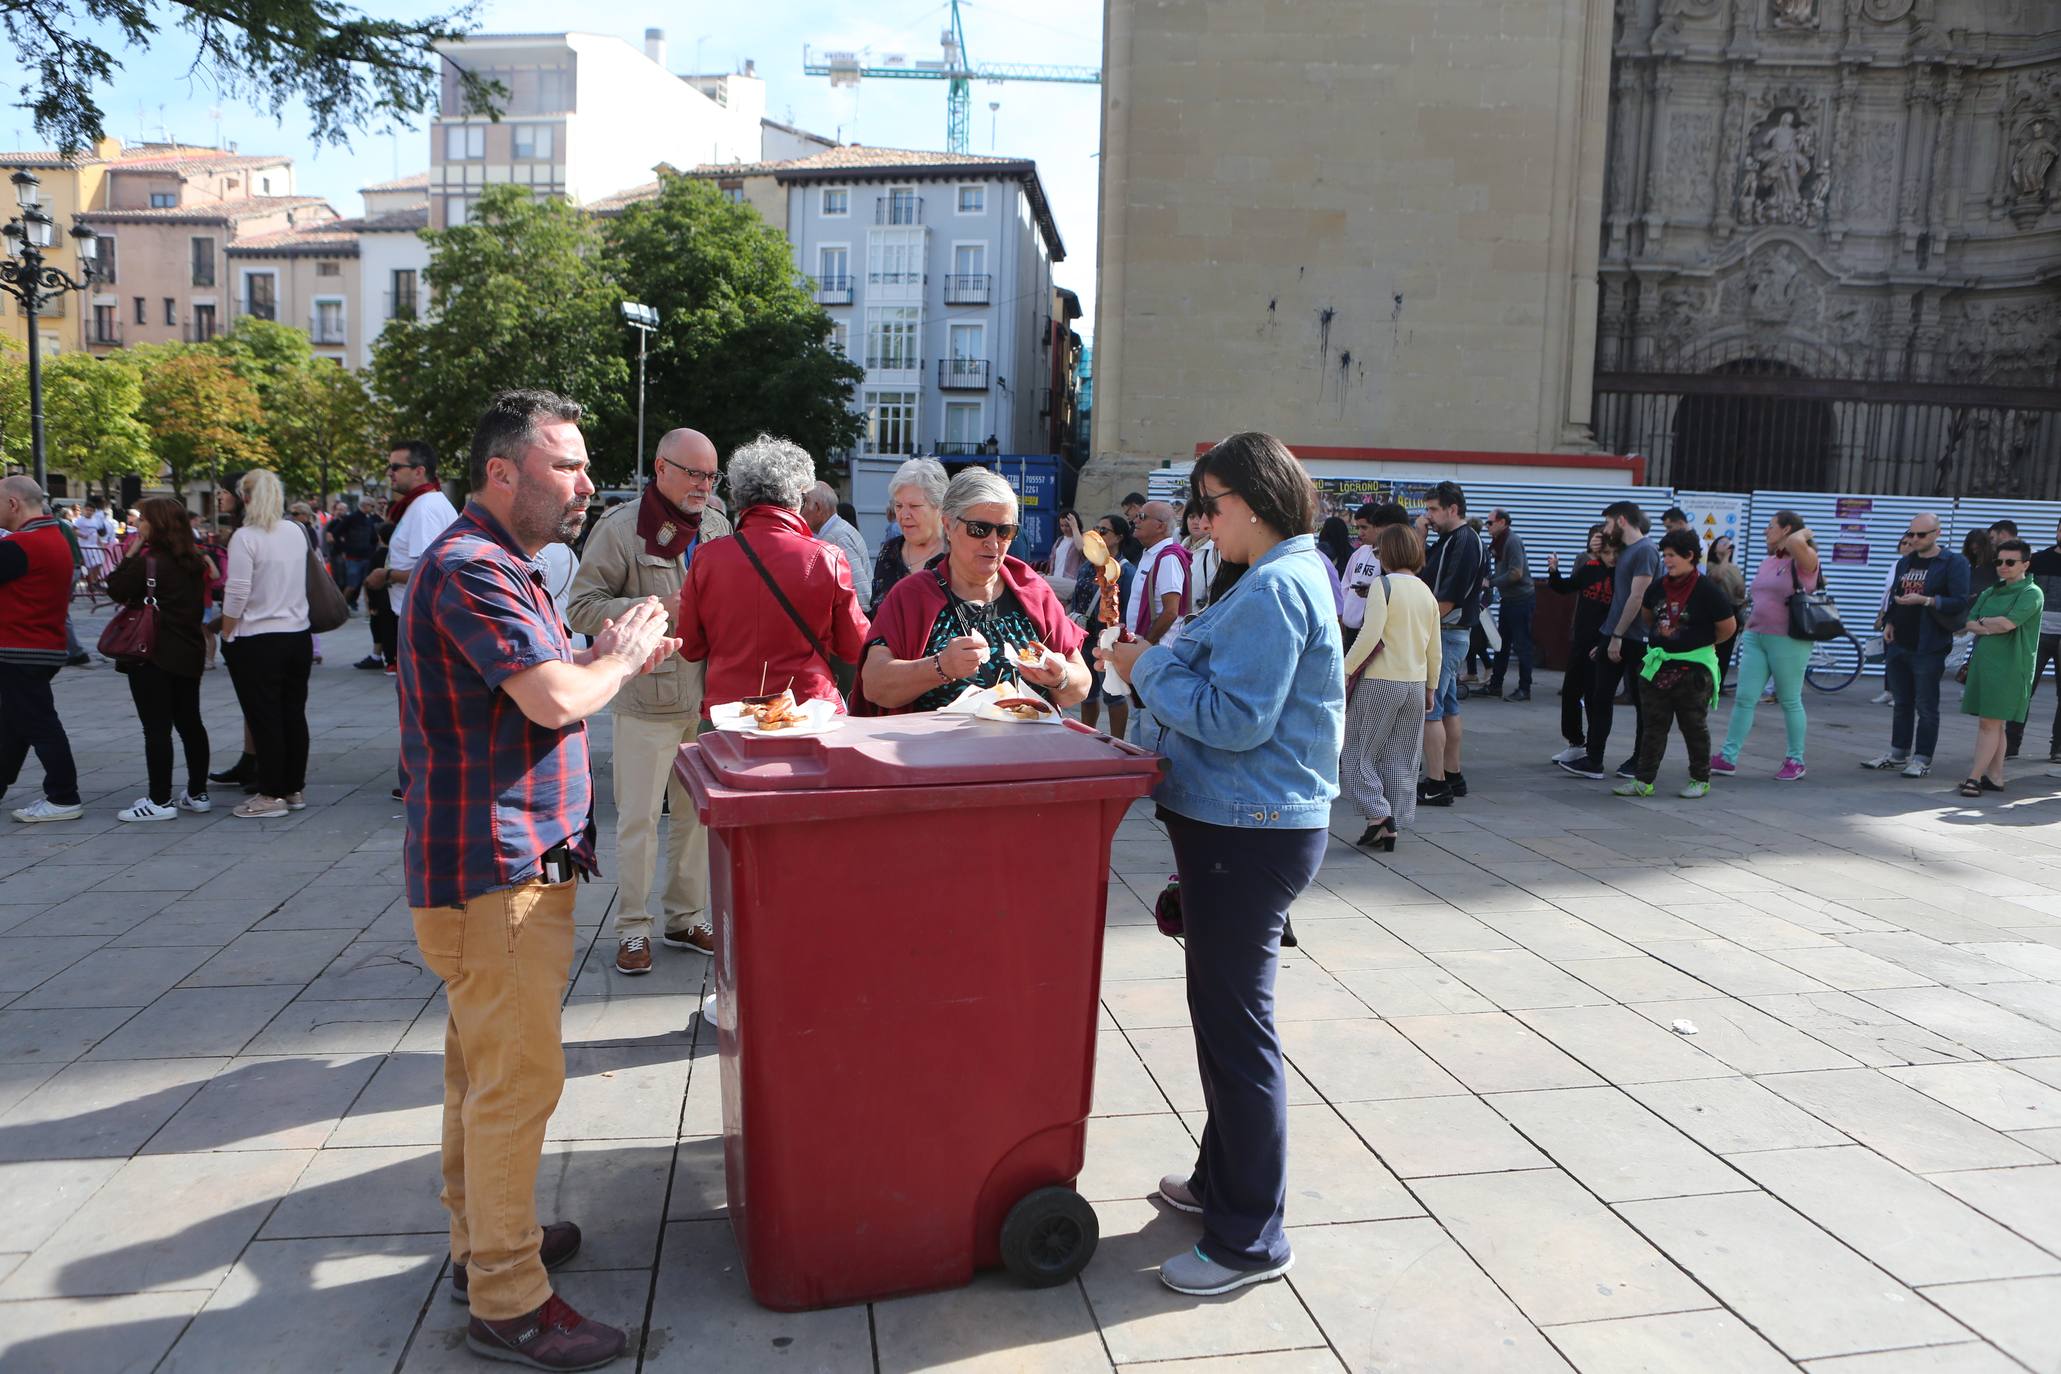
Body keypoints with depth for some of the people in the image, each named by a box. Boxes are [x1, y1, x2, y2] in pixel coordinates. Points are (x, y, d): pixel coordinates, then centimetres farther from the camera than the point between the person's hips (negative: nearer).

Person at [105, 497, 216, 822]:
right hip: (189, 654, 8)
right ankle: (197, 794, 18)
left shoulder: (148, 559, -13)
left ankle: (160, 801, -4)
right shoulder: (194, 562, 9)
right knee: (190, 723, 12)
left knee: (156, 728, -5)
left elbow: (117, 590, -7)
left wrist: (131, 554, -3)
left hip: (152, 657, -8)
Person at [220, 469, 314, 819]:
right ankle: (294, 789, 19)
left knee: (264, 718, 1)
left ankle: (272, 794, 6)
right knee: (294, 714, 11)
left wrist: (226, 636, -3)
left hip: (258, 642, -6)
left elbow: (236, 595, -15)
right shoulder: (297, 532, 6)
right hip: (298, 636, 6)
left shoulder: (245, 537, -13)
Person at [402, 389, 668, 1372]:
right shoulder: (472, 569, -18)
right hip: (495, 868, -11)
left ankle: (482, 1238, 35)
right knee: (517, 1080, -4)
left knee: (484, 1067, 20)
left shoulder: (492, 564, 17)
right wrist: (618, 657, -8)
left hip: (499, 862, 11)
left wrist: (607, 659, 5)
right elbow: (554, 699, -26)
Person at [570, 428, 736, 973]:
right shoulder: (620, 528, -8)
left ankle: (684, 916, 28)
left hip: (707, 697, 5)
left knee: (697, 812, 14)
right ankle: (632, 929, 15)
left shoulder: (716, 528, 9)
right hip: (647, 700, -5)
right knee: (638, 818, 1)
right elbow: (581, 607, -11)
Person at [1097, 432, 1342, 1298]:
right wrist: (1160, 664, 9)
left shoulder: (1273, 589, -18)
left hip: (1248, 835, -11)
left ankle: (1251, 1238, 11)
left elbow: (1235, 718, -23)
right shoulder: (1284, 578, 15)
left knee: (1235, 1026, -2)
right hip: (1242, 823, 11)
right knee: (1224, 1009, 21)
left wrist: (1151, 669, -12)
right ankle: (1222, 1178, 38)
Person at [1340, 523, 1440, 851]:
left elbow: (1370, 635, -19)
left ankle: (1378, 814, -5)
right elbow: (1434, 649, 12)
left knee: (1358, 751, 7)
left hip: (1380, 680, -6)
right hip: (1415, 684, 6)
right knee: (1402, 759, 11)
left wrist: (1344, 670, -14)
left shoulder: (1383, 584, -10)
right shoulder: (1427, 593, 9)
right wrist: (1431, 688, 22)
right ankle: (1392, 826, 14)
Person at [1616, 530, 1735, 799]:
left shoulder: (1706, 590, -12)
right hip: (1658, 666, 5)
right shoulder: (1658, 588, 4)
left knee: (1694, 727, 7)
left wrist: (1703, 643, 8)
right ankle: (1644, 781, 9)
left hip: (1693, 669, -5)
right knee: (1653, 726, 6)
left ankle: (1700, 780, 21)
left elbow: (1728, 626, -3)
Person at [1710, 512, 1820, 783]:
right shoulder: (1767, 562, 16)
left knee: (1790, 701, 3)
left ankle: (1795, 761, 14)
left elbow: (1795, 542, -33)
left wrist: (1804, 532, -12)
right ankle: (1728, 758, 3)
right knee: (1744, 698, 2)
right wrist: (1746, 630, 20)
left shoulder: (1804, 561, -9)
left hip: (1788, 641, -7)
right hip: (1756, 637, 7)